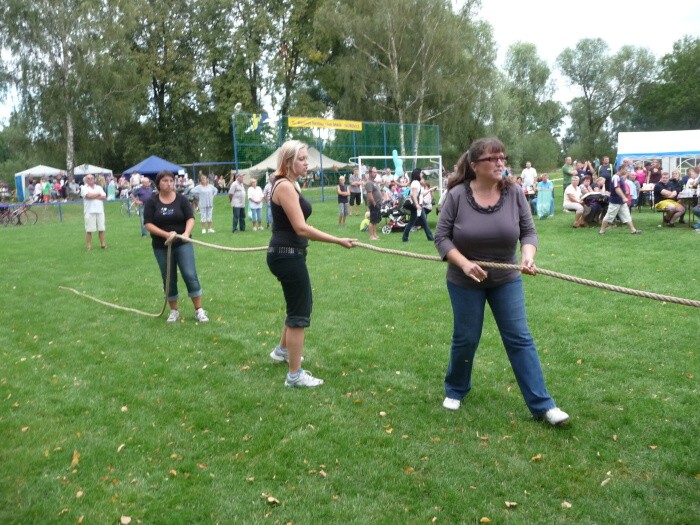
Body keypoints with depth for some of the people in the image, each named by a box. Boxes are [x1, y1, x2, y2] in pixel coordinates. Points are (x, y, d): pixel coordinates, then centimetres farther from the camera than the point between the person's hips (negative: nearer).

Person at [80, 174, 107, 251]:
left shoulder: (99, 187, 15)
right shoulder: (84, 188, 3)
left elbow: (104, 197, 1)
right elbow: (88, 195, -15)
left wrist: (93, 196, -7)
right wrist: (98, 194, -1)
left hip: (100, 211, 3)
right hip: (89, 211, -3)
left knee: (101, 229, 6)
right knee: (89, 230, -2)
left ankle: (103, 244, 15)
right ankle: (89, 246, 3)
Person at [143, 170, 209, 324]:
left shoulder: (182, 199, 1)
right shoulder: (151, 202, 0)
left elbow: (190, 218, -7)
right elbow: (148, 224, -7)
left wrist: (186, 232, -27)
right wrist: (166, 234, -22)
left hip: (183, 244, -1)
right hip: (161, 247, 1)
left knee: (190, 275, -9)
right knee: (169, 279, 9)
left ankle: (199, 310, -2)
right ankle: (174, 311, 23)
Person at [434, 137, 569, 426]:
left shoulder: (514, 194, -9)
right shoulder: (457, 196, -14)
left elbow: (529, 231, -5)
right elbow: (442, 238, -12)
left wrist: (528, 256, -25)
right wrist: (464, 263, -26)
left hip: (506, 280, 2)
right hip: (465, 282, -1)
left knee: (520, 339, 1)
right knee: (465, 339, 10)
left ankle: (542, 405, 7)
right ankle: (455, 390, 34)